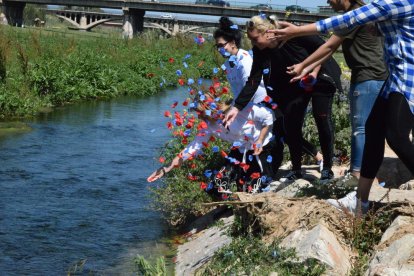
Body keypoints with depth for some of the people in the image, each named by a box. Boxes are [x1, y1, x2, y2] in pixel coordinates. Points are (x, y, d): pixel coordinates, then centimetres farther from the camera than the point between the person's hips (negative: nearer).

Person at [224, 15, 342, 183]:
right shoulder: (260, 52, -16)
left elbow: (323, 47, -20)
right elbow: (253, 81, -16)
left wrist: (314, 72, -26)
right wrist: (237, 107, -23)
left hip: (320, 76, -5)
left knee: (322, 118, -10)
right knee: (290, 123, -1)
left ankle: (327, 169, 0)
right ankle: (296, 169, 11)